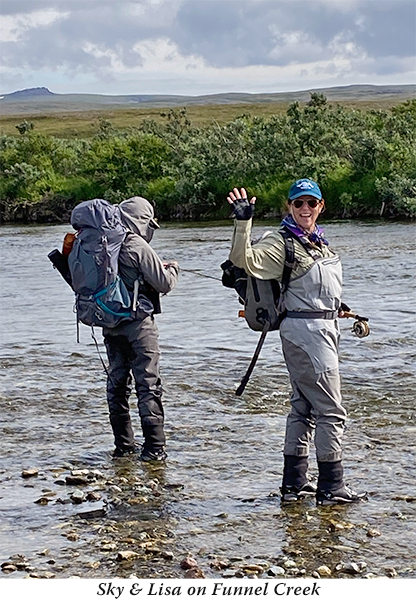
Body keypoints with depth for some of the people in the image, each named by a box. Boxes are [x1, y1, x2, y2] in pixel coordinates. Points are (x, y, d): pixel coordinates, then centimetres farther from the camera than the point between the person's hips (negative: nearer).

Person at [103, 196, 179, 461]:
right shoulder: (138, 247, -14)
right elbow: (164, 283, -11)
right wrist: (172, 269, 10)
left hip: (110, 323, 7)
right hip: (138, 323, -7)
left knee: (117, 384, 13)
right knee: (149, 385, -2)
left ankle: (124, 445, 20)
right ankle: (154, 447, -3)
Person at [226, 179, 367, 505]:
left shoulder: (317, 240, 14)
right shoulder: (280, 243, -12)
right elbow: (246, 260, -28)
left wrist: (337, 307, 21)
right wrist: (244, 222, -37)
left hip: (325, 328, 9)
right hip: (305, 330, -9)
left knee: (304, 407, 13)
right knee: (331, 410, -7)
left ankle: (294, 482, 20)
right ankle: (331, 486, -1)